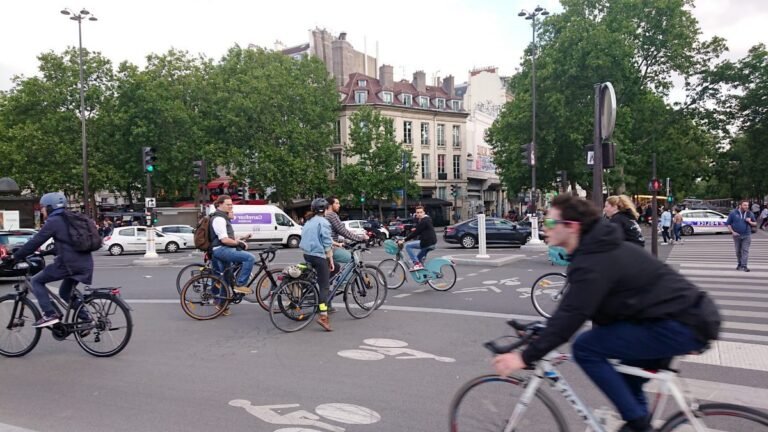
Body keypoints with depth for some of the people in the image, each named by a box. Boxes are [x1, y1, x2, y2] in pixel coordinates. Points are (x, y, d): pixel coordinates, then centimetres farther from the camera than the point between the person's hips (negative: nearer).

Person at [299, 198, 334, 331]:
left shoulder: (309, 222, 16)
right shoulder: (323, 222, -10)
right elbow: (327, 244, -14)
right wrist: (331, 260, -10)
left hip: (307, 254, 8)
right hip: (319, 255, -8)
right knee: (324, 286, -7)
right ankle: (323, 316, -14)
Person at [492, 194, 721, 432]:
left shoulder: (594, 262, -19)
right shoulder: (599, 248, 12)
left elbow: (572, 315, -25)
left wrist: (526, 357, -22)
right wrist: (542, 331, 23)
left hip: (680, 326, -10)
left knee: (585, 348, -11)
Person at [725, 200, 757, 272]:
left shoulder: (750, 214, 4)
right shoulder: (733, 213, -2)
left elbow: (755, 224, 11)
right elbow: (728, 223, 0)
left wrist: (750, 222, -11)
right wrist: (732, 232, -11)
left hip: (746, 235, 0)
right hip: (737, 235, 0)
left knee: (745, 250, -7)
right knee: (738, 251, 9)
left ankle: (744, 266, -9)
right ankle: (739, 264, 25)